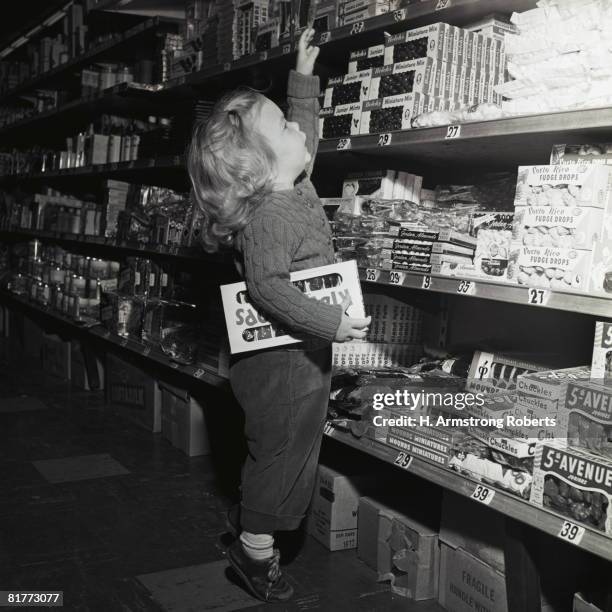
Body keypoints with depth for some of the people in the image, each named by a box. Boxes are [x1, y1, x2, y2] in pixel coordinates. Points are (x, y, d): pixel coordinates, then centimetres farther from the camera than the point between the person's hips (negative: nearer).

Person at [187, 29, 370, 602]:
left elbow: (306, 135, 26)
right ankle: (256, 549, 21)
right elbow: (269, 287, -29)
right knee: (281, 449, 4)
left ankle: (249, 518, 40)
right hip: (284, 358, -10)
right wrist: (331, 321, -30)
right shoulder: (268, 215, -22)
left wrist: (304, 78, 25)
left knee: (285, 447, 22)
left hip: (303, 350, 10)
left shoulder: (296, 188, 8)